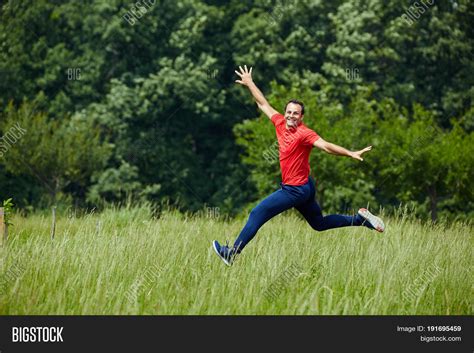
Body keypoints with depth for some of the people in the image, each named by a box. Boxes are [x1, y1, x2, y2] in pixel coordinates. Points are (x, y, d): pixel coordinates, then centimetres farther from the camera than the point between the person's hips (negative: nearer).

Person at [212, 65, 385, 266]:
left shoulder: (304, 133, -19)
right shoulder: (280, 123, 3)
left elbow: (326, 146, -28)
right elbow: (263, 104, 14)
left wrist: (351, 154, -40)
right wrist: (250, 84, 19)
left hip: (296, 190, -9)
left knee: (257, 214, -7)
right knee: (319, 223, 19)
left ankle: (232, 253, -2)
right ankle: (360, 218, 22)